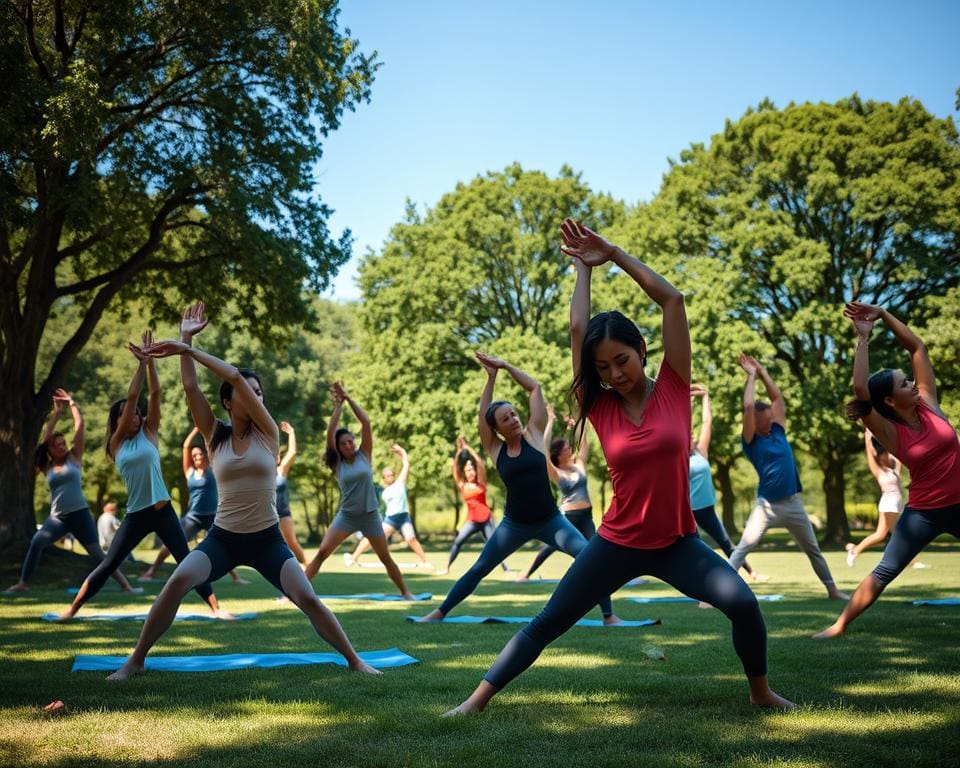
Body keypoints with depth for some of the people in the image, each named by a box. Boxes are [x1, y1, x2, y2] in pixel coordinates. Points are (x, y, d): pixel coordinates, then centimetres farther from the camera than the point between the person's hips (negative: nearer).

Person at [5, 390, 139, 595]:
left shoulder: (74, 457, 3)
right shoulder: (47, 467, 8)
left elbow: (80, 425, 1)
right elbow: (46, 436, 7)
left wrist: (71, 403, 8)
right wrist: (57, 411, 12)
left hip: (80, 514, -2)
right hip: (57, 517, 2)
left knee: (97, 554, -4)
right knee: (36, 542, -21)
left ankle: (126, 585, 0)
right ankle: (23, 583, -11)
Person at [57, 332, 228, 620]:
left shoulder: (149, 434, 5)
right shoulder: (116, 444, 2)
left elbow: (154, 394, -4)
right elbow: (131, 397, -6)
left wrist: (151, 362, -12)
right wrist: (141, 363, -10)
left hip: (163, 511, 0)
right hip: (135, 515, 0)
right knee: (107, 565, 3)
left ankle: (215, 607, 2)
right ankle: (73, 608, 14)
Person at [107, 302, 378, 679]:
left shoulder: (268, 433, -5)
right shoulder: (215, 436, 1)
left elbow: (236, 376, -16)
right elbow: (190, 387, -7)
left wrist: (188, 349, -14)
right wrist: (185, 340, -9)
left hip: (267, 540, -1)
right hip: (222, 538, 1)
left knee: (308, 600, -8)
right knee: (177, 582, -20)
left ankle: (354, 659, 9)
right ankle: (135, 660, -5)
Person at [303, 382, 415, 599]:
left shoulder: (364, 455, -1)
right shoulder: (337, 463, -1)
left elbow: (366, 422, -8)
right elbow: (330, 433, -12)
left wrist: (348, 398, -11)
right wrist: (338, 405, -12)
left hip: (370, 515, 0)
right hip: (346, 515, 0)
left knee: (386, 558, 8)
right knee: (322, 552, -11)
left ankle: (405, 592, 23)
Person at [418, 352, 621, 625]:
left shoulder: (533, 434, -3)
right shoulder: (495, 449, -2)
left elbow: (535, 388, -4)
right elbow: (483, 413, -13)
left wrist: (506, 366, -4)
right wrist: (491, 377, -13)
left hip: (550, 520, -1)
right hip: (514, 524, 1)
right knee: (478, 569, 6)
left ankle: (609, 615, -4)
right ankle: (440, 612, 19)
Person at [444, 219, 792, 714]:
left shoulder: (673, 388, -5)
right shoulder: (600, 406, -4)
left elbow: (672, 300, -10)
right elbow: (578, 328, -9)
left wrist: (615, 254, -3)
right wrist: (584, 268, 3)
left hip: (676, 541, 0)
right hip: (617, 542, 1)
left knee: (743, 603, -19)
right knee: (547, 622, 1)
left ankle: (761, 692, 8)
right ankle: (477, 699, 10)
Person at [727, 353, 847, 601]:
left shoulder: (778, 431, 7)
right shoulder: (750, 440, -8)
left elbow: (777, 397, 11)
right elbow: (748, 406, -19)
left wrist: (762, 372, 9)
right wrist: (751, 376, -9)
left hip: (793, 503, 6)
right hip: (767, 504, -5)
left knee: (813, 549, 17)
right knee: (743, 548, -13)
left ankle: (832, 590, 31)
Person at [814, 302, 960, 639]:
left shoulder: (928, 404, -3)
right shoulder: (890, 432, -12)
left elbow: (917, 347, -4)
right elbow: (861, 390, -27)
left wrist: (883, 314, -9)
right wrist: (863, 338, -23)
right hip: (924, 512, -3)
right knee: (884, 572, -1)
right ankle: (840, 625, 5)